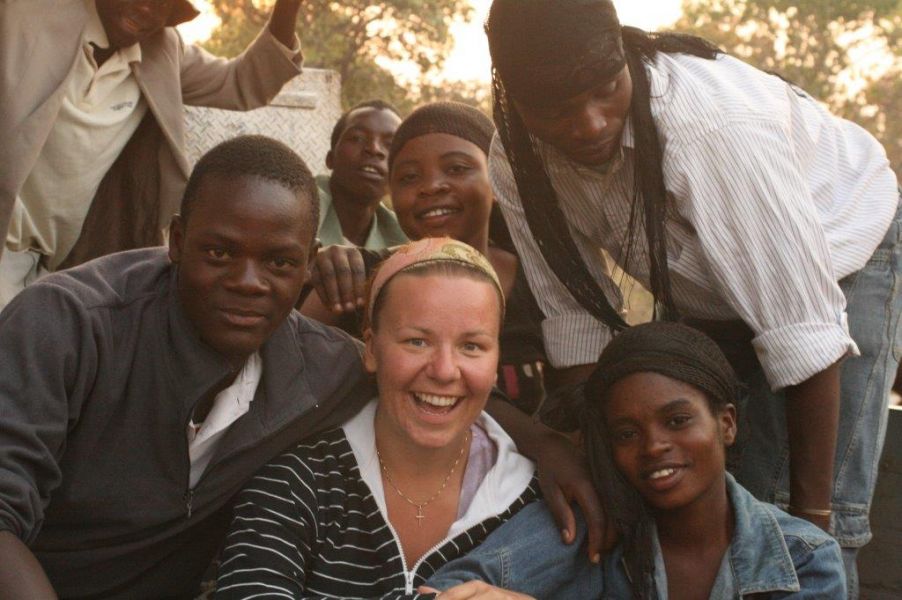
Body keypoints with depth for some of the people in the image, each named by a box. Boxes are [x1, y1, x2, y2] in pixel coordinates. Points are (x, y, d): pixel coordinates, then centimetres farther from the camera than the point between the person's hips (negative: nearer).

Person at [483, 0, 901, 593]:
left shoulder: (713, 124, -39)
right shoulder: (516, 162, -21)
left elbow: (802, 330, -35)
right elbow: (577, 317, -14)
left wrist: (811, 511, -28)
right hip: (701, 292, 5)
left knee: (796, 531, -13)